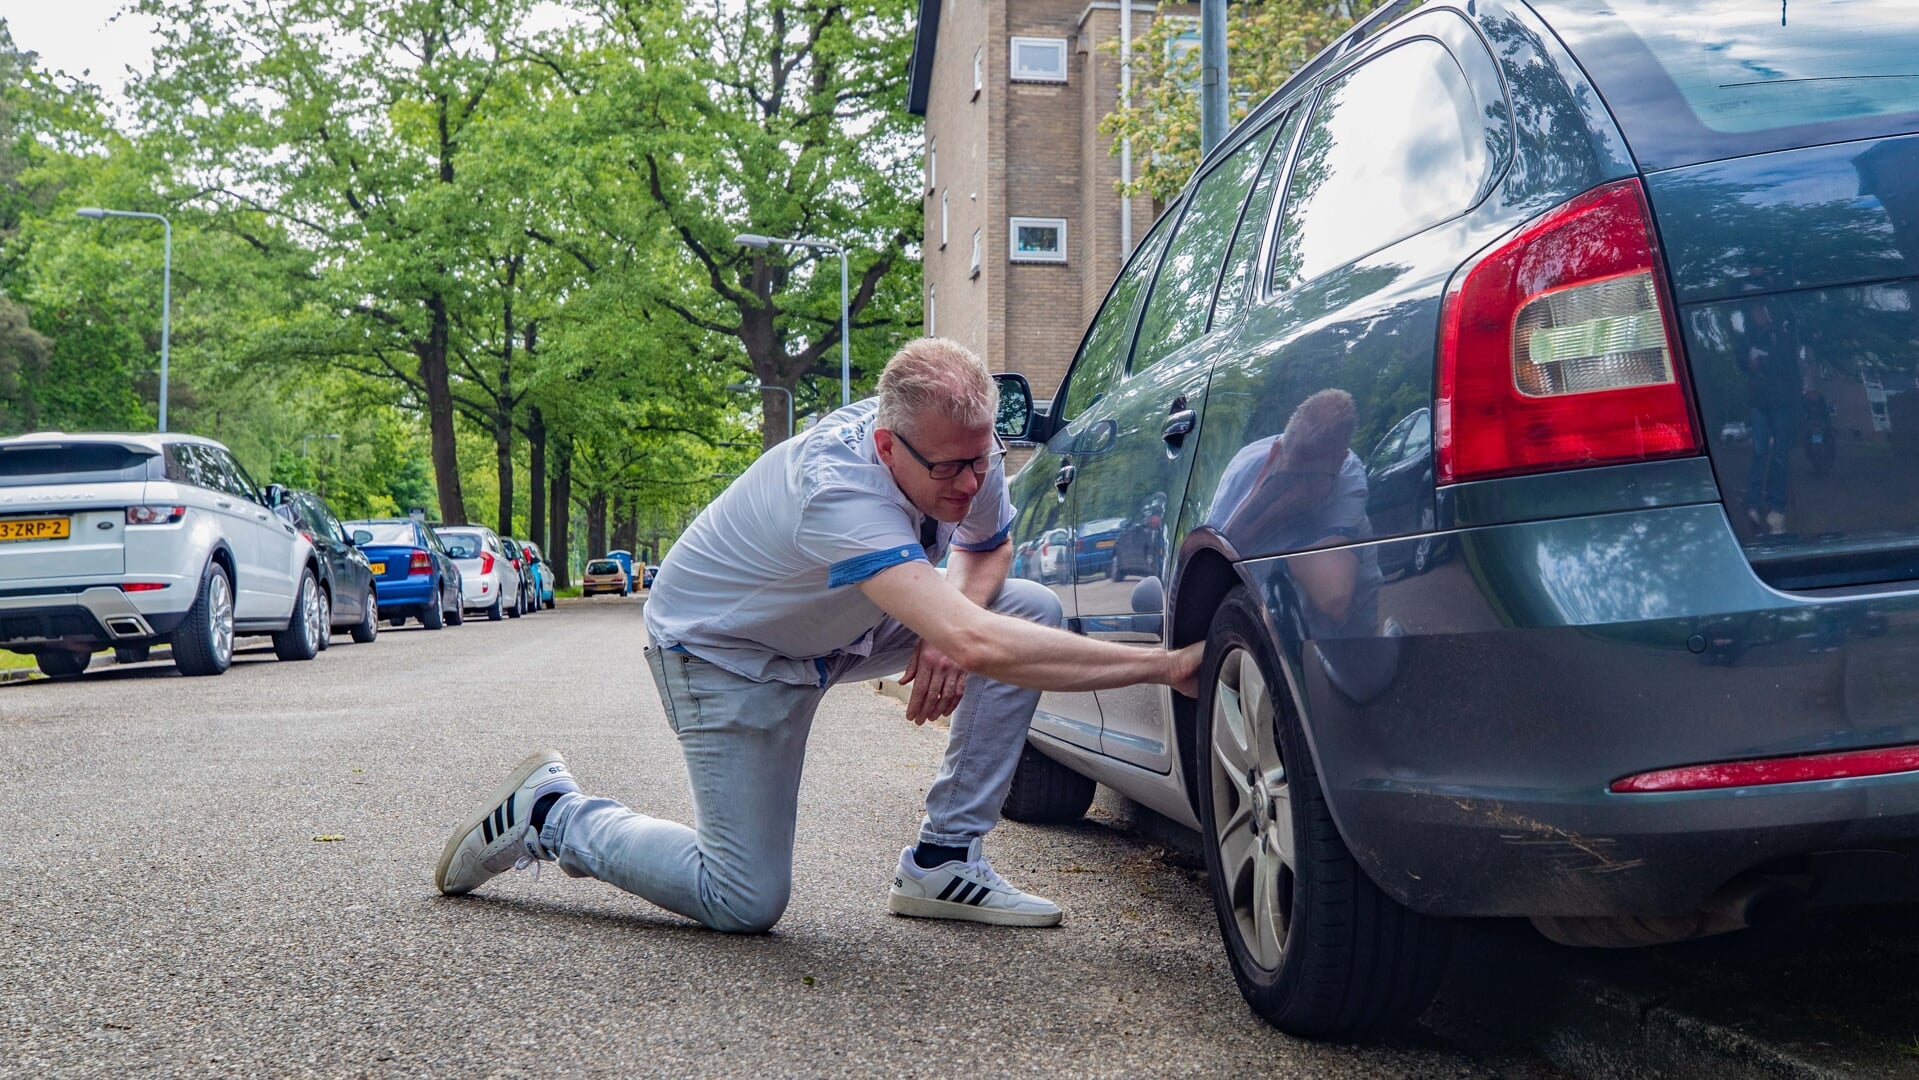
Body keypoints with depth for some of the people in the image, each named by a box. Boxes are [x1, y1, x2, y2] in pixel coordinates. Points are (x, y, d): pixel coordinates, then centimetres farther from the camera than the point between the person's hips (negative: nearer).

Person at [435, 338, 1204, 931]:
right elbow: (977, 647, -51)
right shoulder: (840, 487, -41)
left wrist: (951, 625, -17)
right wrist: (1162, 664, -49)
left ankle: (942, 862, -5)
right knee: (747, 902, -12)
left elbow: (988, 547, 6)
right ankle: (553, 815, 12)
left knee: (1034, 609, -11)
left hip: (837, 628, 8)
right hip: (722, 646, -7)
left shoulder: (964, 448, -18)